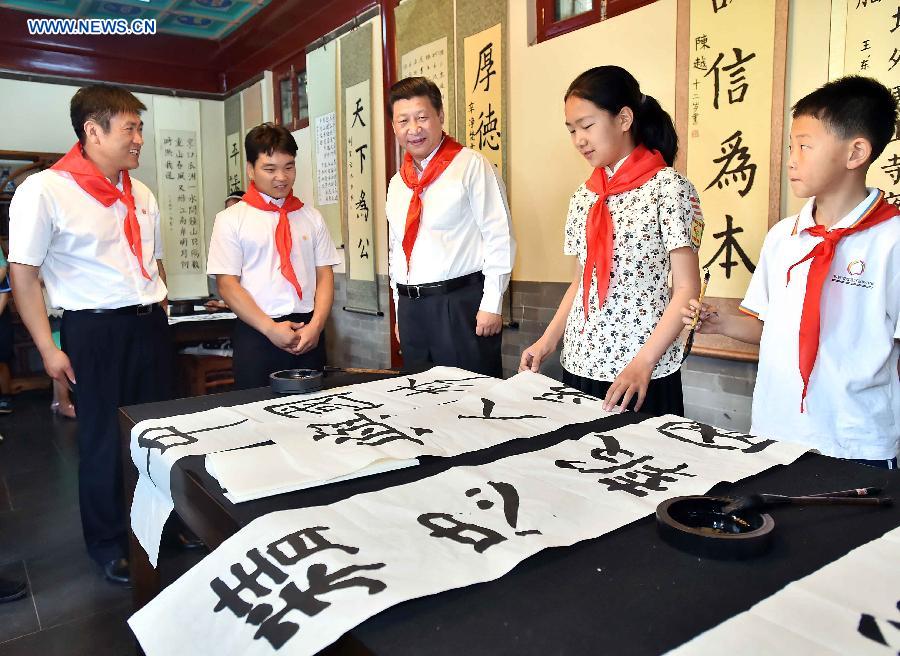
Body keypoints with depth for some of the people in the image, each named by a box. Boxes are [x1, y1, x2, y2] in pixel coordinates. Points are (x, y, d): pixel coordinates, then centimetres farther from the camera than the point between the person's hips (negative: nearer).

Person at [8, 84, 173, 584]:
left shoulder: (141, 195, 11)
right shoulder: (44, 191, -9)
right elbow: (23, 275, -9)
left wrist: (159, 313, 13)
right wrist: (48, 348, -10)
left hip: (150, 325, 6)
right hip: (95, 330, -6)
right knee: (104, 439, 7)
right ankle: (109, 543, 26)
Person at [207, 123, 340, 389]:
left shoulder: (312, 217, 10)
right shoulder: (231, 219, 2)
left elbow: (325, 276, 6)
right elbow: (227, 284, -3)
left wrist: (315, 325, -9)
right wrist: (271, 329, -12)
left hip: (309, 334, 3)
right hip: (256, 334, -2)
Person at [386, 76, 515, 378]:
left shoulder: (471, 165, -4)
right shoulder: (397, 183, 16)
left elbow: (500, 237, -9)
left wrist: (491, 305, -13)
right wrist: (400, 310, 18)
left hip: (461, 304, -6)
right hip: (411, 308, 6)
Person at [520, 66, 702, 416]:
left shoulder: (668, 186, -7)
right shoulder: (583, 196, 10)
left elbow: (687, 288, -11)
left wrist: (643, 364, -19)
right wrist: (548, 341, 4)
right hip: (580, 364, 5)